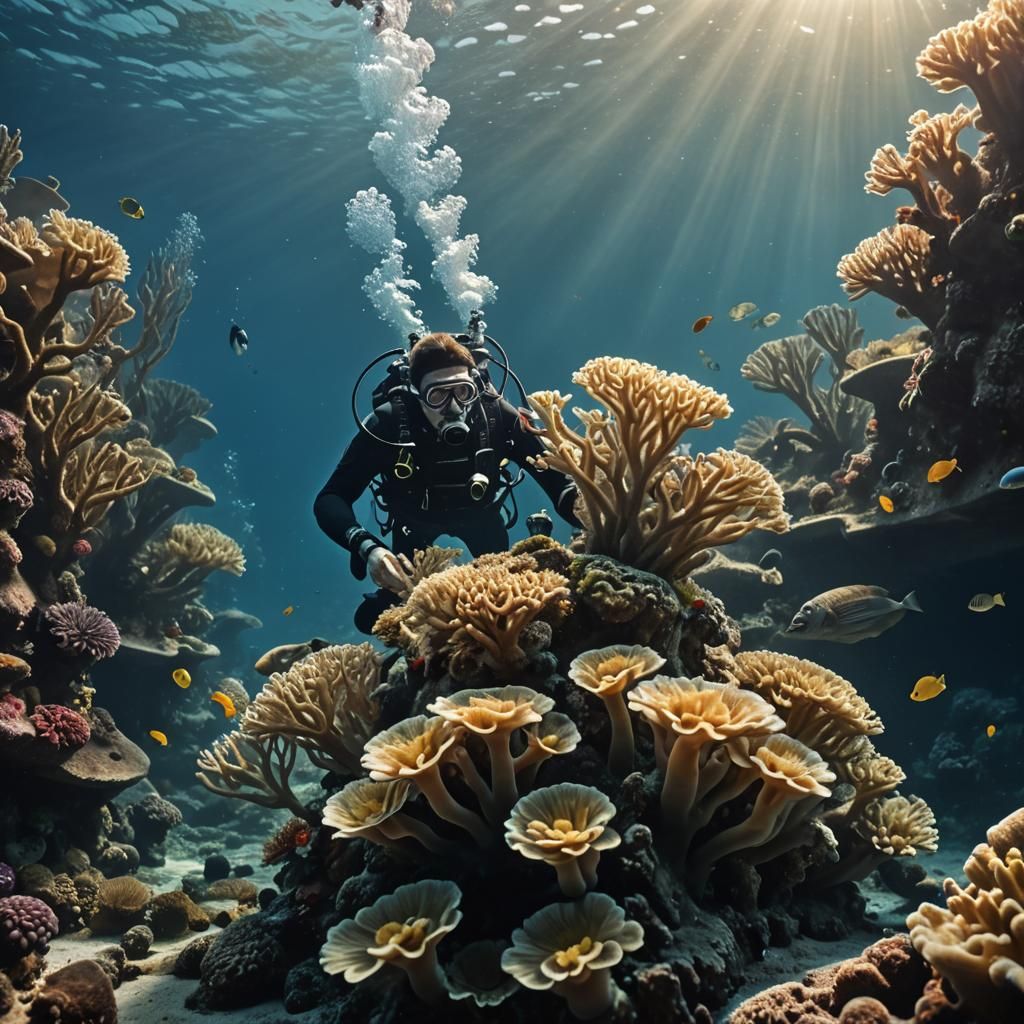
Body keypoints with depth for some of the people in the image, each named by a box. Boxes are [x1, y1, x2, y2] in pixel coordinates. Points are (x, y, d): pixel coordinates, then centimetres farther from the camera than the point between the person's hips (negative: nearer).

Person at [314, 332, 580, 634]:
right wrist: (367, 547, -56)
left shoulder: (498, 415, -34)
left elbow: (556, 478, -31)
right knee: (376, 618, -2)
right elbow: (329, 499, -36)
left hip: (479, 513, 1)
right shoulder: (388, 422, -38)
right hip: (415, 517, -1)